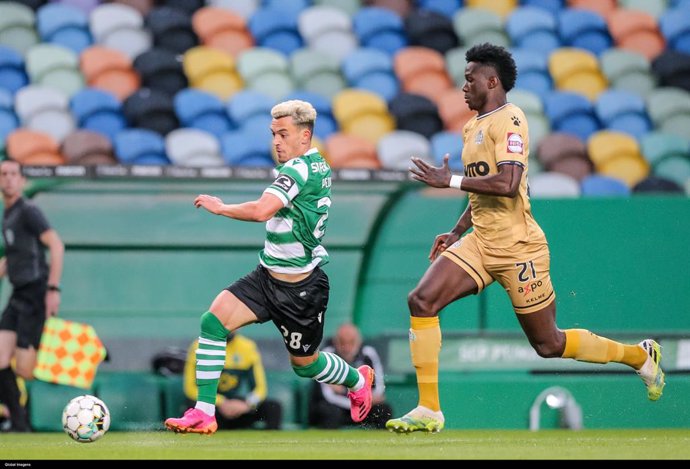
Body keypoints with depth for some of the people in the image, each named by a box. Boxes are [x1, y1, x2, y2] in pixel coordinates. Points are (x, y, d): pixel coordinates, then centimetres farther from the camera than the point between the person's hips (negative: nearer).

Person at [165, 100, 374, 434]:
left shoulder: (298, 170, -23)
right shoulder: (318, 166, 6)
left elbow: (262, 210, -36)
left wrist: (220, 207, -21)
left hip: (300, 290, -9)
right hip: (268, 276, 9)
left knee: (304, 364, 12)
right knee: (213, 321, -10)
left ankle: (358, 380, 45)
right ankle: (204, 414, -9)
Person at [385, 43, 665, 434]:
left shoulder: (509, 120, -14)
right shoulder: (474, 126, 15)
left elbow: (506, 184, -27)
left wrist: (450, 181, -21)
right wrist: (457, 233, 19)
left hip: (518, 248, -8)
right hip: (480, 243, 8)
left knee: (549, 345, 3)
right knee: (422, 301, -12)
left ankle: (641, 356, 25)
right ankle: (428, 411, -10)